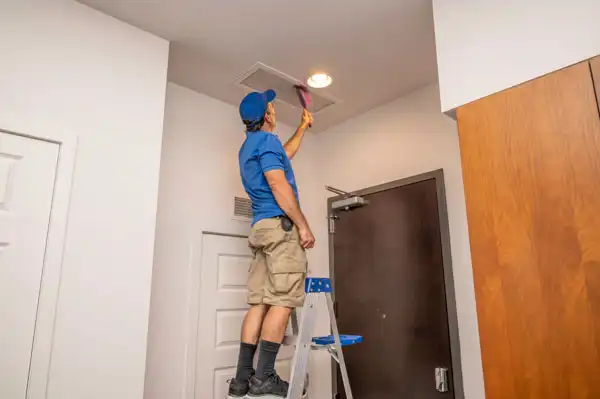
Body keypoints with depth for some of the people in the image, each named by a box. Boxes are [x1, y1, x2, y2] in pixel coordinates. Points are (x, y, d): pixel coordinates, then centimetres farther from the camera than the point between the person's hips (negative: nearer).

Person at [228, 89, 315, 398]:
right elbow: (278, 184, -16)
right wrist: (303, 225, -14)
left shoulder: (248, 146, 26)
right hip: (281, 226, -9)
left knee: (260, 302, 5)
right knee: (282, 301, -8)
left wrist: (303, 127, 53)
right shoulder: (266, 139, -4)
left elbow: (284, 154, 43)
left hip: (262, 228, 9)